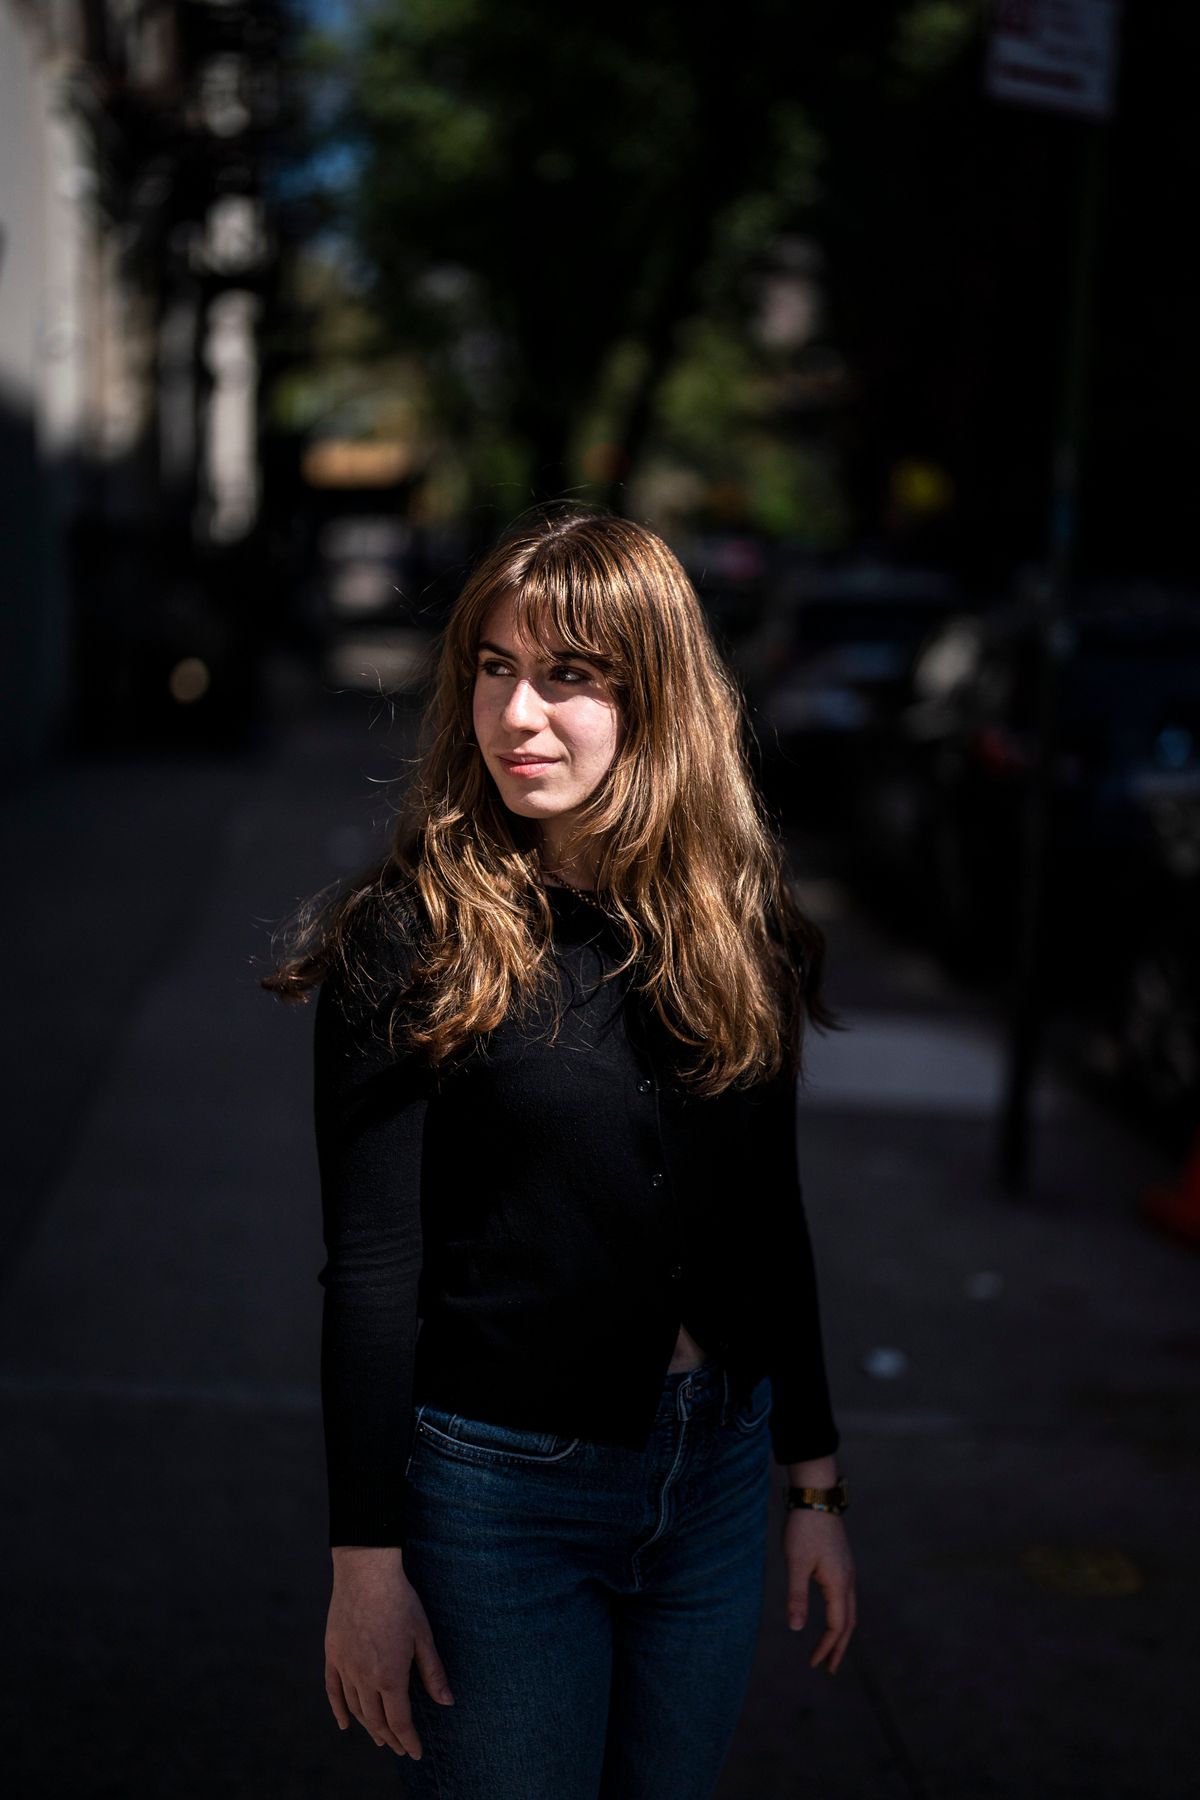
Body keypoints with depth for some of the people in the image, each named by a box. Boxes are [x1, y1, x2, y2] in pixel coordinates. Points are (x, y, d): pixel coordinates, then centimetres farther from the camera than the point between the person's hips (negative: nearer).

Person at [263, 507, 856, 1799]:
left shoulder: (739, 931, 0)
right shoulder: (409, 942, -12)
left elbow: (771, 1221, 8)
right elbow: (370, 1271, -11)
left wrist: (815, 1485, 11)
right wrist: (367, 1560, -10)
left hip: (716, 1471, 4)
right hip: (496, 1487, -4)